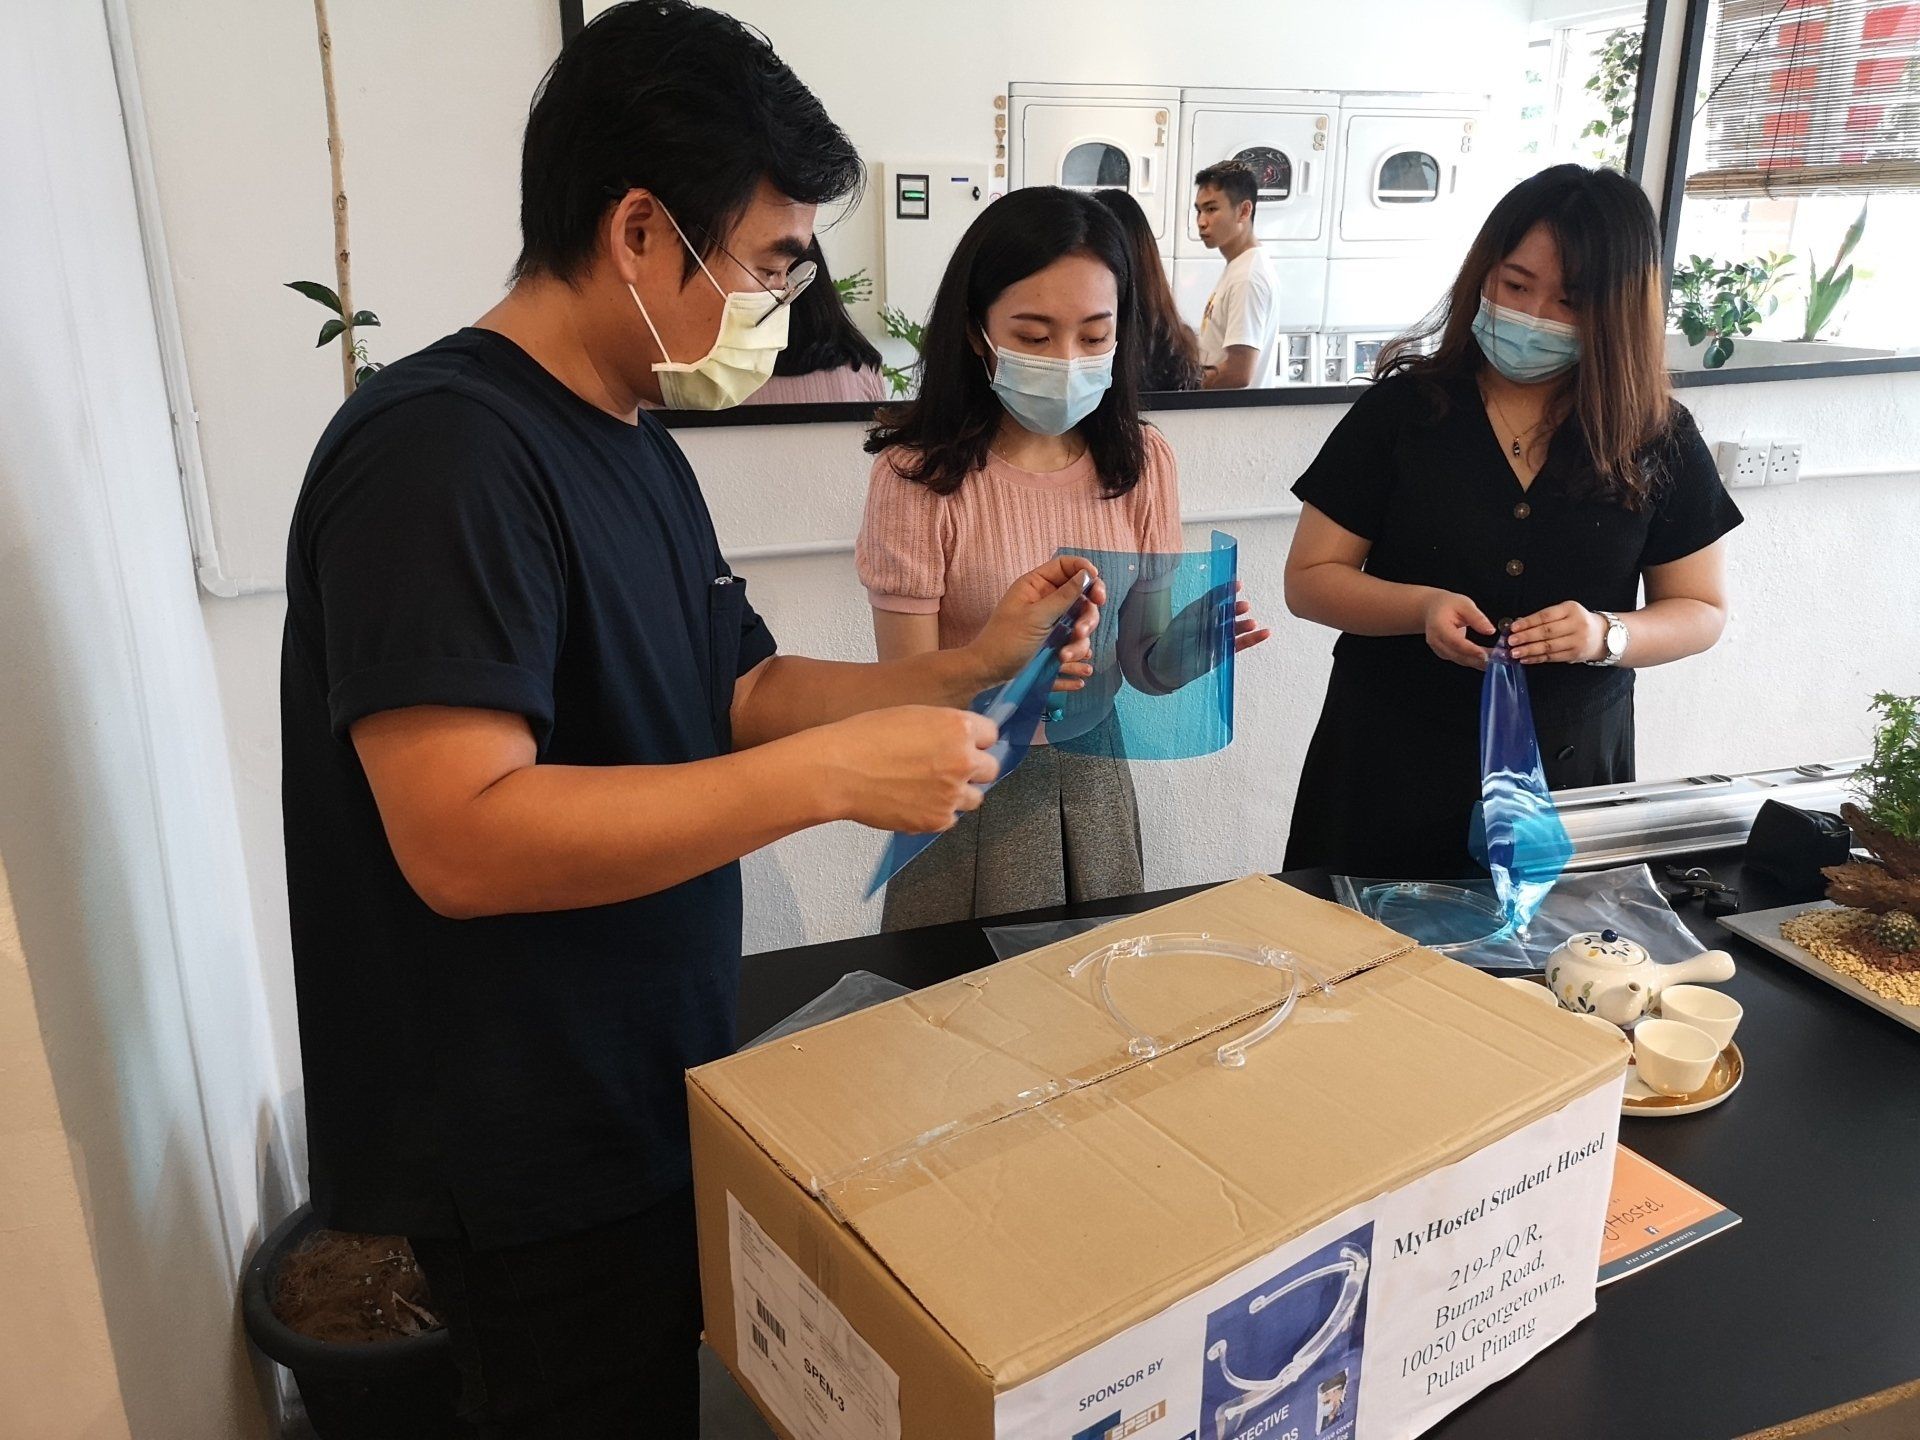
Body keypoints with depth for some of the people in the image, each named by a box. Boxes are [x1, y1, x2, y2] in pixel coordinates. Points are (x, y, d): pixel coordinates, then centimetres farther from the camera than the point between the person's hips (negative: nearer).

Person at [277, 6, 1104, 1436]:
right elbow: (462, 840, -31)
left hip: (654, 1098, 9)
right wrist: (832, 774, -31)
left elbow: (742, 691, 11)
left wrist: (976, 666, -1)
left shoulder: (634, 445, 7)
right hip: (534, 1170, -9)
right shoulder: (441, 448, -23)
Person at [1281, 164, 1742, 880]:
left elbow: (1699, 611, 5)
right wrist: (1422, 607, -23)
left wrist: (1607, 635, -16)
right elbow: (1310, 580, -4)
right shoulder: (1401, 410, -5)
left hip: (1566, 771, 2)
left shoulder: (1660, 440, -1)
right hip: (1391, 771, -1)